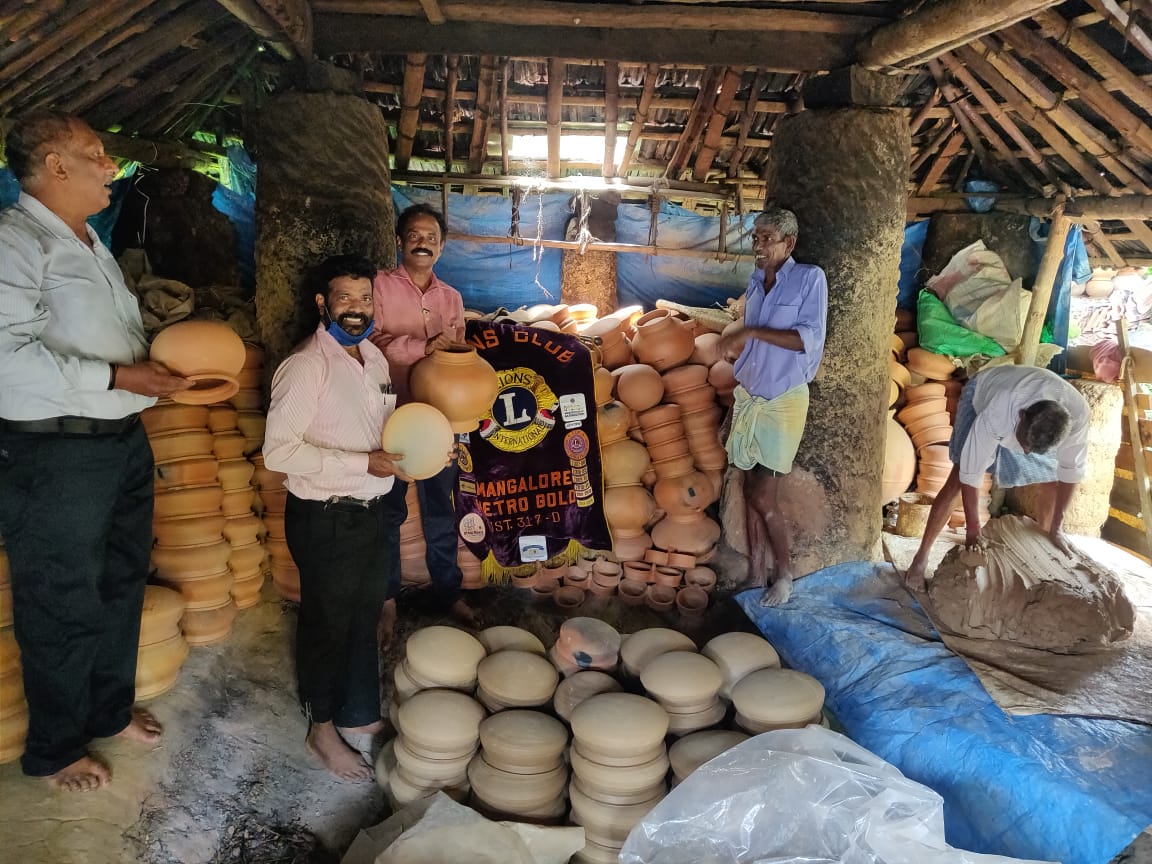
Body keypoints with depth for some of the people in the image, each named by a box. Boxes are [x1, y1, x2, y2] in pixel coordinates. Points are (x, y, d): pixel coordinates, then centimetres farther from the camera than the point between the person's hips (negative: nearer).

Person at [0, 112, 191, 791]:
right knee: (65, 606, 5)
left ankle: (111, 709, 41)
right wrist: (116, 377, -24)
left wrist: (165, 364, 7)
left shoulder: (92, 247, 16)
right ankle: (54, 750, 26)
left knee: (122, 583, 20)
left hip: (123, 441, 9)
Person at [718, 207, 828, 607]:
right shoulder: (755, 282, 8)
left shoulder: (810, 278, -10)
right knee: (751, 493, 9)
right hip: (748, 398, 6)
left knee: (763, 498, -5)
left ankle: (785, 573, 17)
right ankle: (756, 575, 21)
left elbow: (809, 339, -21)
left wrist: (750, 333, -24)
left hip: (783, 401, -6)